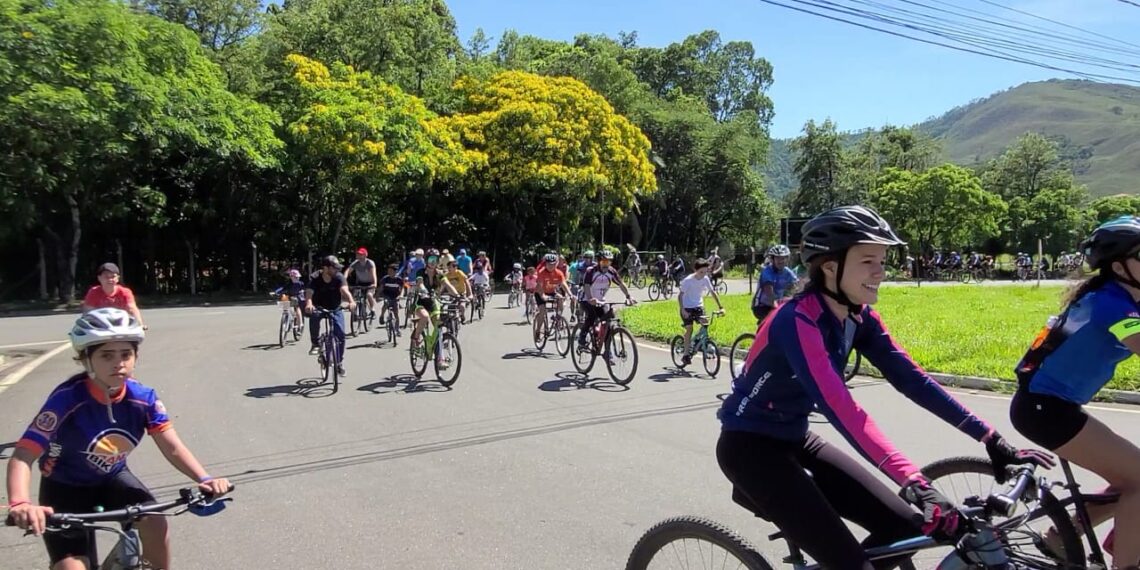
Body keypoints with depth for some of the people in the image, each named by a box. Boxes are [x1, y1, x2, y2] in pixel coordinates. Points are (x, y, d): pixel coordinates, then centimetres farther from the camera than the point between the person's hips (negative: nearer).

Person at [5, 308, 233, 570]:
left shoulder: (143, 397, -19)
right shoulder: (67, 399, -29)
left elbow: (173, 447, -21)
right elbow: (22, 457, -32)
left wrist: (204, 479, -37)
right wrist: (20, 504, -51)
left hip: (112, 478, 3)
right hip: (65, 486, -2)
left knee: (155, 523, -22)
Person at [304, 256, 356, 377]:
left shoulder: (339, 277, -19)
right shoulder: (315, 278, -22)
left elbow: (345, 290, -35)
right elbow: (309, 294, -36)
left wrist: (351, 301, -56)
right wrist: (309, 304, -58)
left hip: (335, 309, 1)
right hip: (319, 308, -1)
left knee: (340, 334, -14)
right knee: (314, 318, -34)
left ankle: (339, 363, 4)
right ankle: (315, 343, -8)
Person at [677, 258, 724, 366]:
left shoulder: (706, 279, -7)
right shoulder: (688, 280, -20)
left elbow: (713, 292, -2)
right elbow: (680, 296, -19)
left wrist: (720, 307, -9)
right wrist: (683, 310, -29)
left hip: (699, 306, 4)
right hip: (687, 307, -4)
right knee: (689, 329, -10)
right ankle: (686, 355, -1)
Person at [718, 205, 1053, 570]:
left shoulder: (858, 317, -2)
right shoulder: (798, 321, -27)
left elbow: (912, 379, -3)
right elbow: (840, 408, -37)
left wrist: (992, 440, -8)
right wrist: (916, 485, -44)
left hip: (794, 439, 8)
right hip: (749, 444, -8)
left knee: (903, 525, 2)